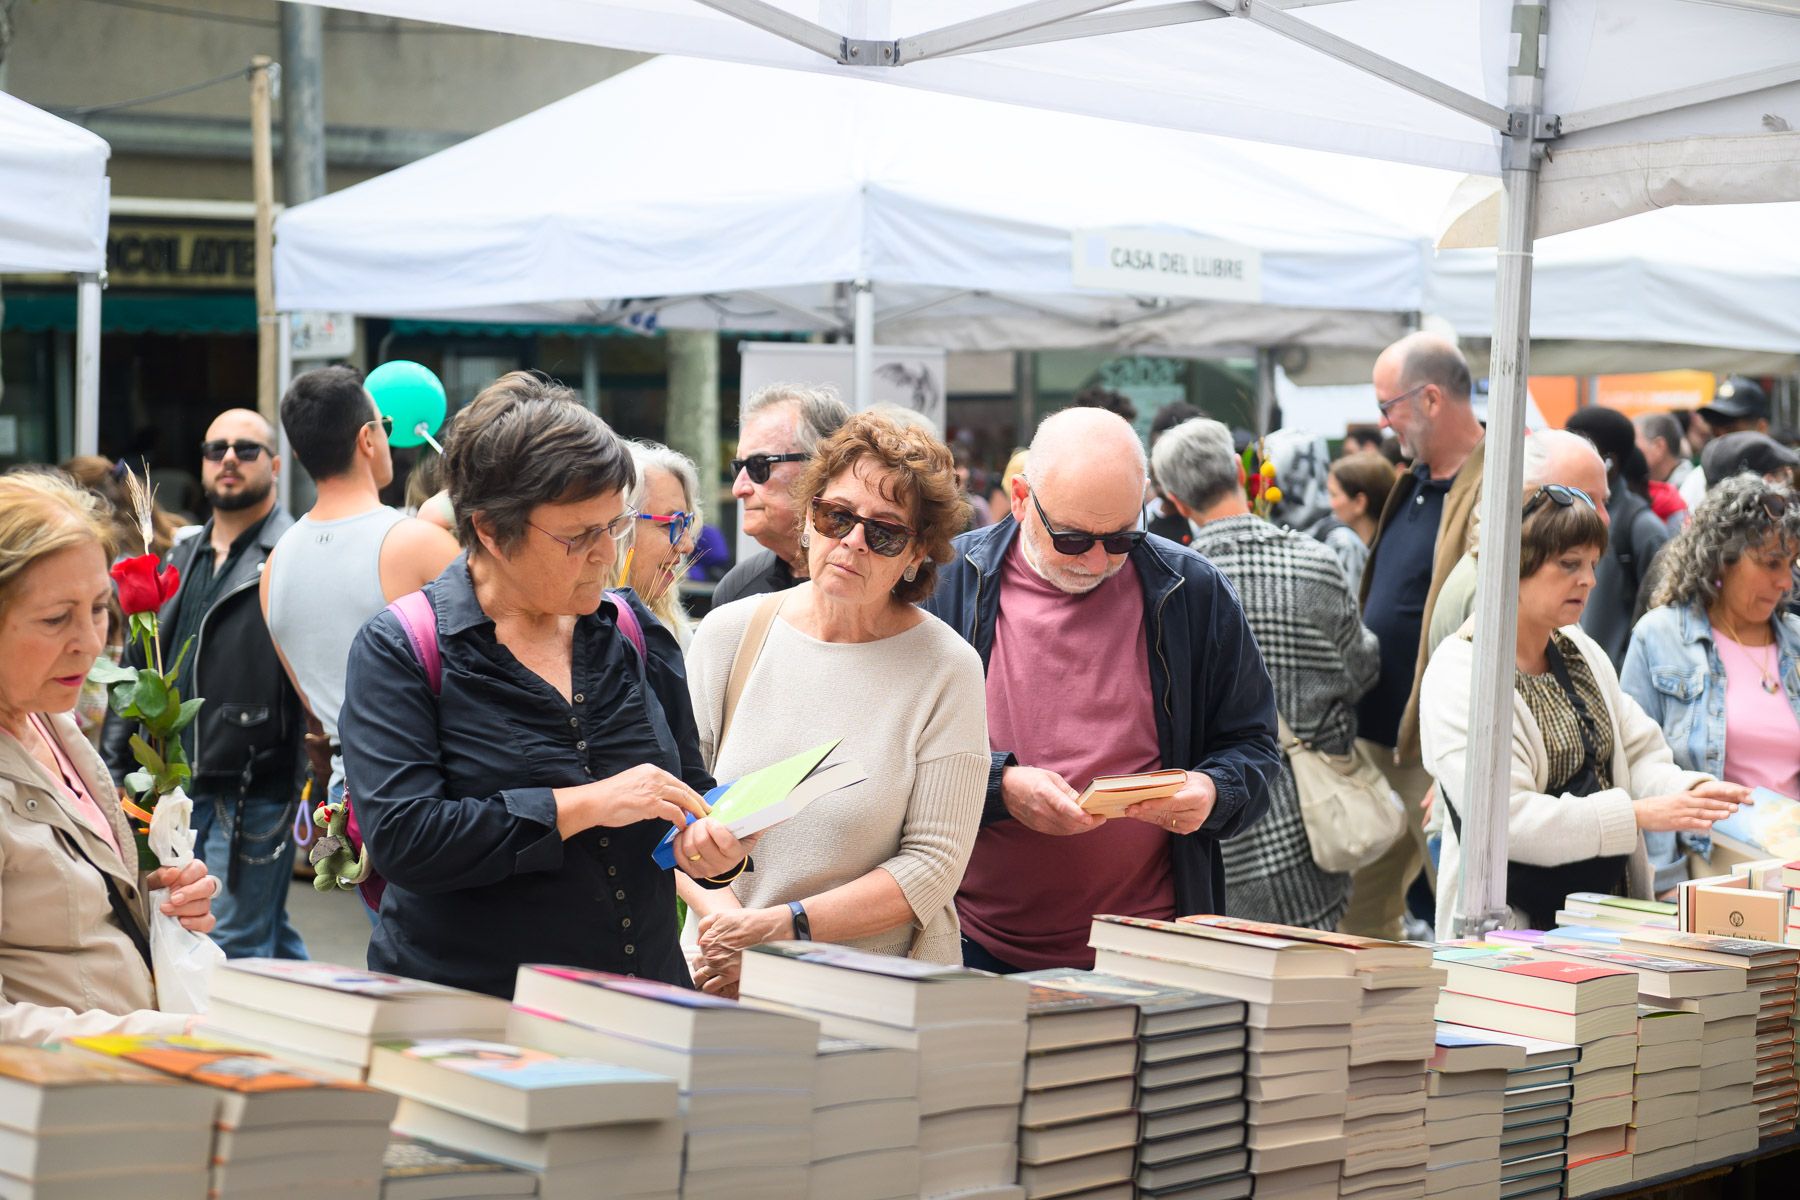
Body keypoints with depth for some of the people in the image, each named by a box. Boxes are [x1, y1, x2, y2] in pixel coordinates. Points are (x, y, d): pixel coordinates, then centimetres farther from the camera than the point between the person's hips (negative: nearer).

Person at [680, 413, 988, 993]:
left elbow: (933, 864, -5)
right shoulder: (729, 632, 7)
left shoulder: (946, 669, -2)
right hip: (717, 977, 2)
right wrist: (722, 914, -12)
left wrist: (784, 925, -14)